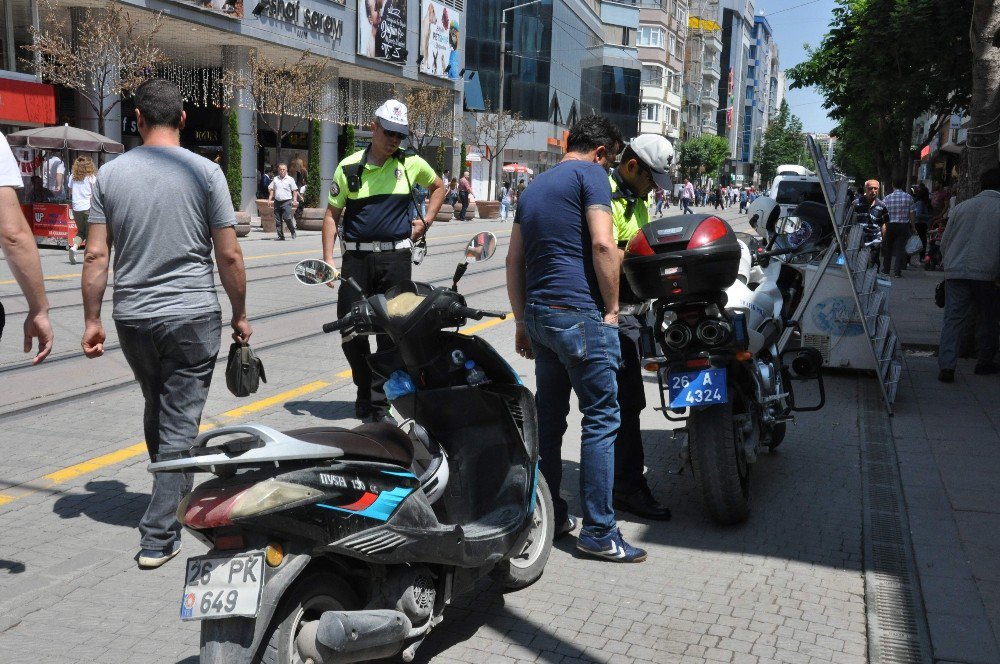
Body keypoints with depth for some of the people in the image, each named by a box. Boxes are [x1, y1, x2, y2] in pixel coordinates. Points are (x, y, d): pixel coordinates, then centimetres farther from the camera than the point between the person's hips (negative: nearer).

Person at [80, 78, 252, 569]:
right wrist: (240, 315, 4)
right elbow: (229, 255, -7)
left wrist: (92, 319, 6)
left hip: (132, 317, 4)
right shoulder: (204, 172, -6)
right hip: (192, 316, -3)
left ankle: (173, 497, 40)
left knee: (157, 410, 23)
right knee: (180, 422, 2)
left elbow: (96, 255, -1)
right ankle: (158, 536, 1)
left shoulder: (110, 173, 1)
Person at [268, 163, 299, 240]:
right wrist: (270, 199, 9)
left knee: (287, 218, -16)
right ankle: (280, 236, 11)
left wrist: (295, 200, -7)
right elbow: (271, 189, 18)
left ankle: (293, 232, 6)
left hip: (286, 202, -4)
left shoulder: (290, 179, 3)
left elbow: (295, 190, 3)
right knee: (278, 220, 3)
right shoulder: (275, 179, 13)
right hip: (277, 202, 4)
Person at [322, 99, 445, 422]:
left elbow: (438, 186, 23)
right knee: (349, 327, -1)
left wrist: (425, 222, 10)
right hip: (356, 258, 0)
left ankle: (381, 395, 14)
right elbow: (333, 214, 6)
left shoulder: (411, 163, 4)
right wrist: (328, 258, -3)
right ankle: (364, 388, 21)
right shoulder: (349, 167, 2)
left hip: (396, 258, 0)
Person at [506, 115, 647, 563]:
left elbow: (514, 261, 20)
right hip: (581, 315, -8)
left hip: (538, 313, 8)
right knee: (601, 419, -4)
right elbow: (603, 244, -16)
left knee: (548, 417, 14)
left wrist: (522, 322, 21)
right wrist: (612, 308, -8)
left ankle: (549, 516, 22)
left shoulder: (535, 186, 21)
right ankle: (598, 533, -2)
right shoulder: (591, 174, -3)